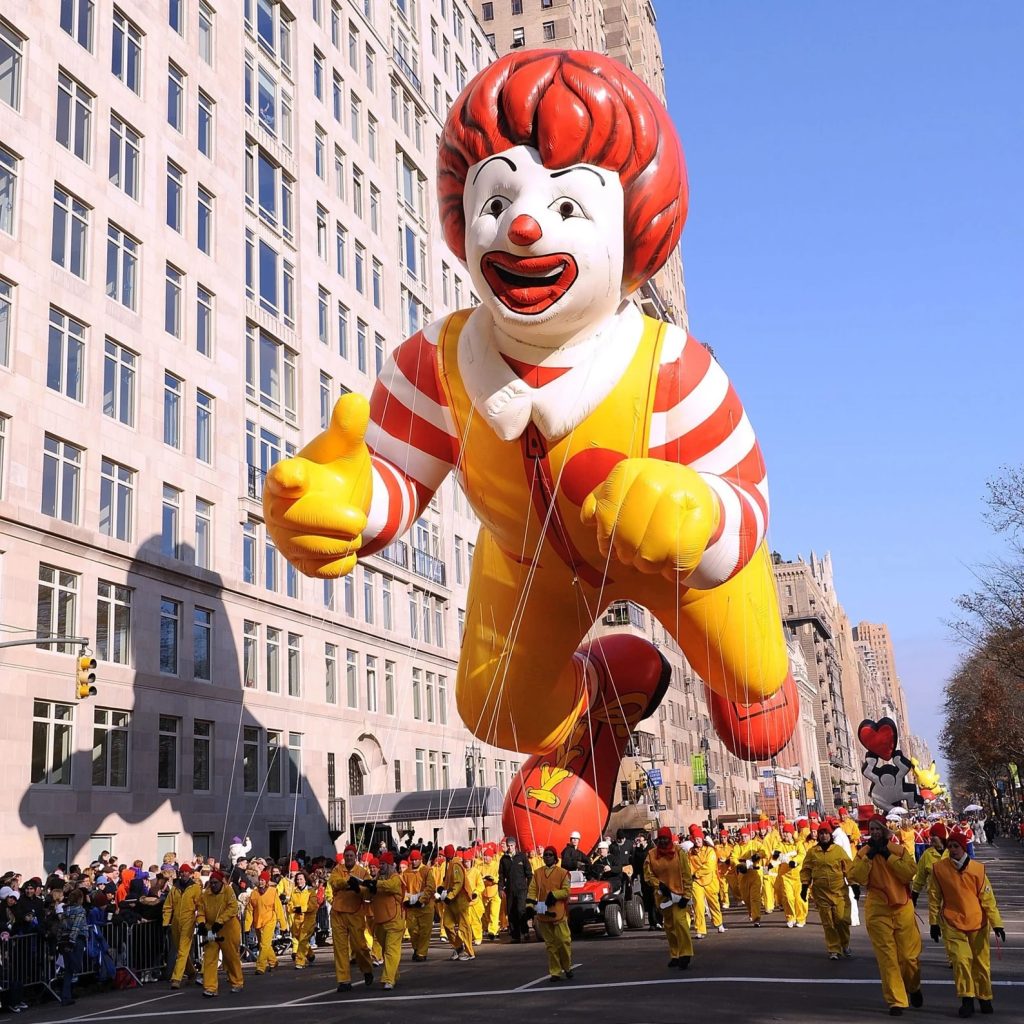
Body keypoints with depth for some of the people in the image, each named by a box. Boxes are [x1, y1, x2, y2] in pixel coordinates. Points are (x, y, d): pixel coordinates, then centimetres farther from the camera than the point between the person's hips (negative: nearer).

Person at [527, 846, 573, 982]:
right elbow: (532, 890, 3)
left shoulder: (562, 872, 0)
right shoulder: (537, 873, 9)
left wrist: (553, 895, -17)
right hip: (543, 914, 3)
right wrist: (530, 906, -10)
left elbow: (566, 891, -5)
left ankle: (567, 967, 18)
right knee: (550, 944, 6)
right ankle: (555, 972, 12)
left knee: (564, 941, -4)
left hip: (558, 913, -3)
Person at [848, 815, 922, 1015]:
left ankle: (913, 988, 37)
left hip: (903, 908, 1)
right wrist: (869, 855, -16)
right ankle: (896, 1001, 5)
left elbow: (909, 873, -13)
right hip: (877, 911, 0)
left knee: (910, 956, 8)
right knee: (887, 958, -3)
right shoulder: (863, 852, 1)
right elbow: (856, 878, -12)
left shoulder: (900, 850, 1)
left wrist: (888, 855, -16)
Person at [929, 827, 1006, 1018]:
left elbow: (987, 898, -3)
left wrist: (996, 923, -6)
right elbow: (934, 897, 1)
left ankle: (984, 998, 30)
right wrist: (934, 923, 2)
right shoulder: (939, 868, -6)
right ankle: (967, 1000, 1)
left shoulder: (978, 869, -6)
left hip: (977, 923, 1)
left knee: (981, 963, 9)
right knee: (961, 960, -13)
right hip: (952, 924, -1)